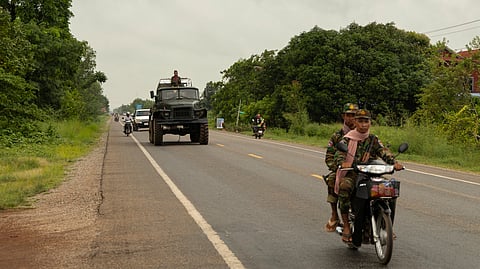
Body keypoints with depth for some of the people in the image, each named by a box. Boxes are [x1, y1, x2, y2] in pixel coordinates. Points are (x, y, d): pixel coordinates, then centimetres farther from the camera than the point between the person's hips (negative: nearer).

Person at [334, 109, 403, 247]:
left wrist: (394, 162, -22)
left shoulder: (373, 139, 14)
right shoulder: (347, 139, 5)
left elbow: (384, 152, -1)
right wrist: (342, 162, -33)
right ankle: (346, 226, -27)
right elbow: (339, 153, -9)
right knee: (344, 186, -36)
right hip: (351, 174, -3)